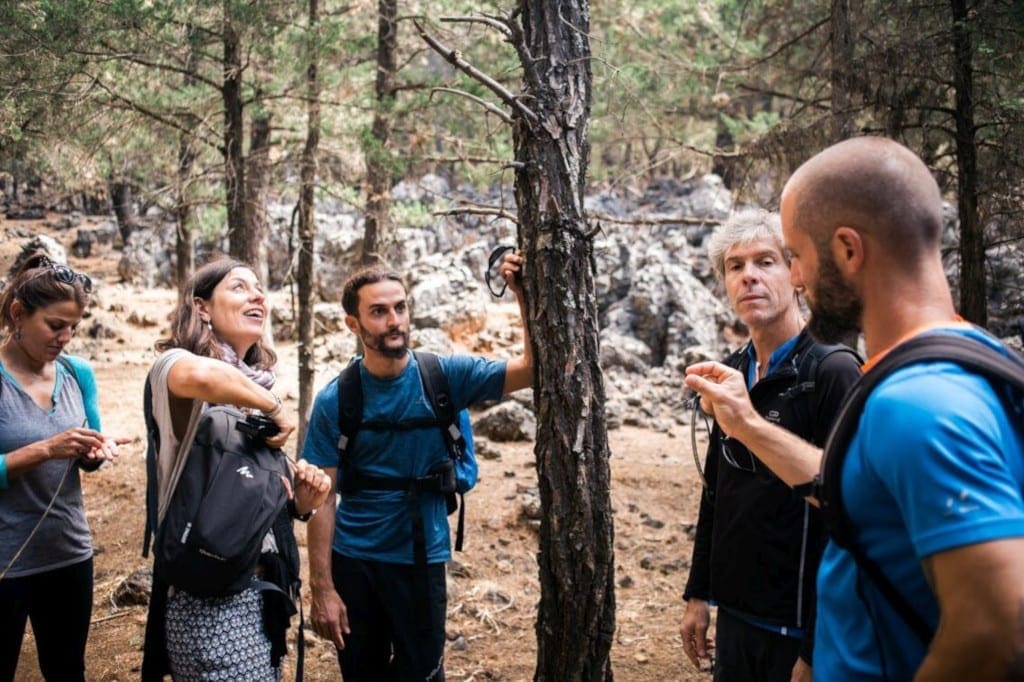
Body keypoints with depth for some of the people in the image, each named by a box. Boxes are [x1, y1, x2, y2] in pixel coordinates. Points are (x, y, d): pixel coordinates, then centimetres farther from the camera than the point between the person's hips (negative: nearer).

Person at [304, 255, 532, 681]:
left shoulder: (445, 376, -8)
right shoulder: (334, 401, -9)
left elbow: (532, 369, -18)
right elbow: (322, 499, -8)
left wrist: (523, 295, -27)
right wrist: (322, 588, -11)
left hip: (420, 558, -1)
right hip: (351, 561, 1)